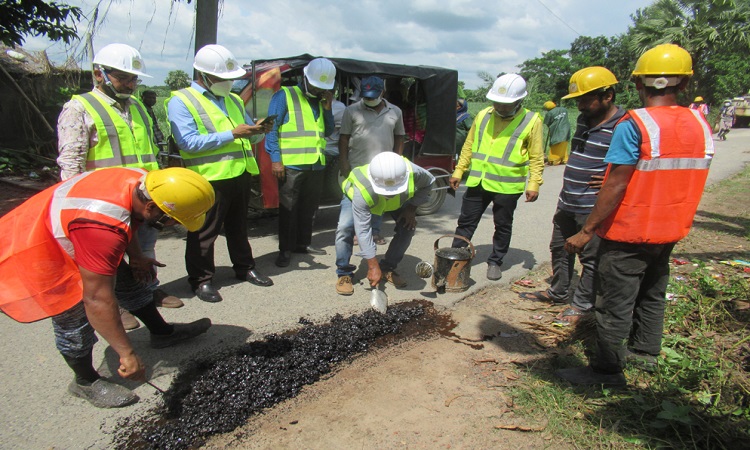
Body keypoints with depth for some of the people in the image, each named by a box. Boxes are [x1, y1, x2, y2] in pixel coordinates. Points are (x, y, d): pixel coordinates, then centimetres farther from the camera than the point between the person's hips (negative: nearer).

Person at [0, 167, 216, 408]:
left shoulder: (141, 181, -18)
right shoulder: (102, 228, -43)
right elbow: (97, 299, -37)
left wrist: (136, 257, 8)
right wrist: (127, 354, -29)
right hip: (33, 254, -9)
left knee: (127, 279, 13)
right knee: (75, 318, -4)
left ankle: (162, 332, 31)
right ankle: (87, 383, 20)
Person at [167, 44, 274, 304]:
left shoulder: (233, 100, 18)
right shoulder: (181, 101, -6)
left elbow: (249, 137, 23)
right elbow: (188, 142, -19)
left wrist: (259, 130, -2)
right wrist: (232, 134, -19)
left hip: (240, 173, 7)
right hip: (209, 178, -7)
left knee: (238, 226, 18)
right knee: (204, 232, 2)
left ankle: (245, 268, 32)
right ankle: (201, 280, 15)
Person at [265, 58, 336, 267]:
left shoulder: (320, 101, 18)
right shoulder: (284, 96, -1)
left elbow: (328, 131, 18)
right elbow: (272, 128, -7)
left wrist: (327, 108, 4)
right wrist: (275, 159, -15)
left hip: (316, 165, 6)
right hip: (291, 164, -6)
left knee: (309, 208, 14)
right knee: (288, 209, -1)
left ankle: (303, 243, 27)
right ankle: (285, 249, 8)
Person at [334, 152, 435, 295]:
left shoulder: (413, 172, -40)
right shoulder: (362, 191, -47)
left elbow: (428, 183, -14)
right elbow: (363, 230, -42)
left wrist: (412, 208, -22)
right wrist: (373, 266, -39)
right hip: (353, 196, -3)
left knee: (408, 227, -14)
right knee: (345, 228, -25)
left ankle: (388, 268, 5)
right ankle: (344, 273, -7)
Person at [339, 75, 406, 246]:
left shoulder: (395, 112, 8)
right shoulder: (352, 111, 0)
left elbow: (399, 138, 13)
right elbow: (344, 138, 0)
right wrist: (344, 162, -6)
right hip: (357, 166, -2)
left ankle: (375, 231, 21)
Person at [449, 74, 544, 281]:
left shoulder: (531, 121, -6)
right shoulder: (483, 115, 4)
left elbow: (536, 158, -3)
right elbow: (469, 147, 11)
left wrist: (534, 184, -9)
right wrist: (458, 172, 10)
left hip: (507, 186, -3)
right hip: (477, 182, 3)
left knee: (502, 226, 11)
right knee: (466, 222, 9)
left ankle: (495, 262, 27)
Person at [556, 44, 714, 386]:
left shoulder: (635, 124, -19)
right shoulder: (700, 125, 2)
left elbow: (616, 185, -23)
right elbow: (686, 181, 10)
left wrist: (587, 231, -18)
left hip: (629, 232, -7)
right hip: (669, 231, 7)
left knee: (616, 303, 3)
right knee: (652, 295, 23)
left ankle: (607, 369, 13)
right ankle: (644, 351, 39)